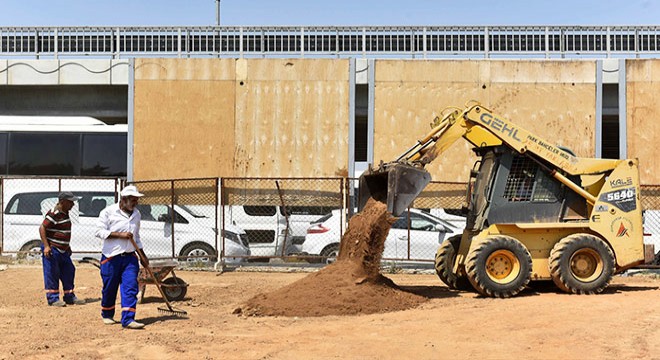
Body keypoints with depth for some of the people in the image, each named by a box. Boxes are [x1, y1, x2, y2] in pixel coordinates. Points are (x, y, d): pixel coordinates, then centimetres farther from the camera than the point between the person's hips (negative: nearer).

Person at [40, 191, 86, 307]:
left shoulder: (65, 213, 12)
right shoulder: (54, 213, -17)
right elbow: (42, 228, -21)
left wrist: (67, 247, 25)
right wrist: (46, 246, -26)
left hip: (63, 250, 10)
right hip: (52, 250, -10)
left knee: (69, 272, 13)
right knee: (52, 274, -2)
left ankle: (69, 297, 22)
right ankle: (53, 299, 6)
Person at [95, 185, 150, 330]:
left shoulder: (136, 214, 12)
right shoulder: (108, 212, -6)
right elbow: (100, 232, -13)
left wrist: (143, 256, 19)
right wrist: (120, 234, -20)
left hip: (130, 257, 4)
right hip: (111, 257, -4)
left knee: (131, 288, -8)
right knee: (109, 289, 8)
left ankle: (128, 319, -9)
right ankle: (107, 315, 30)